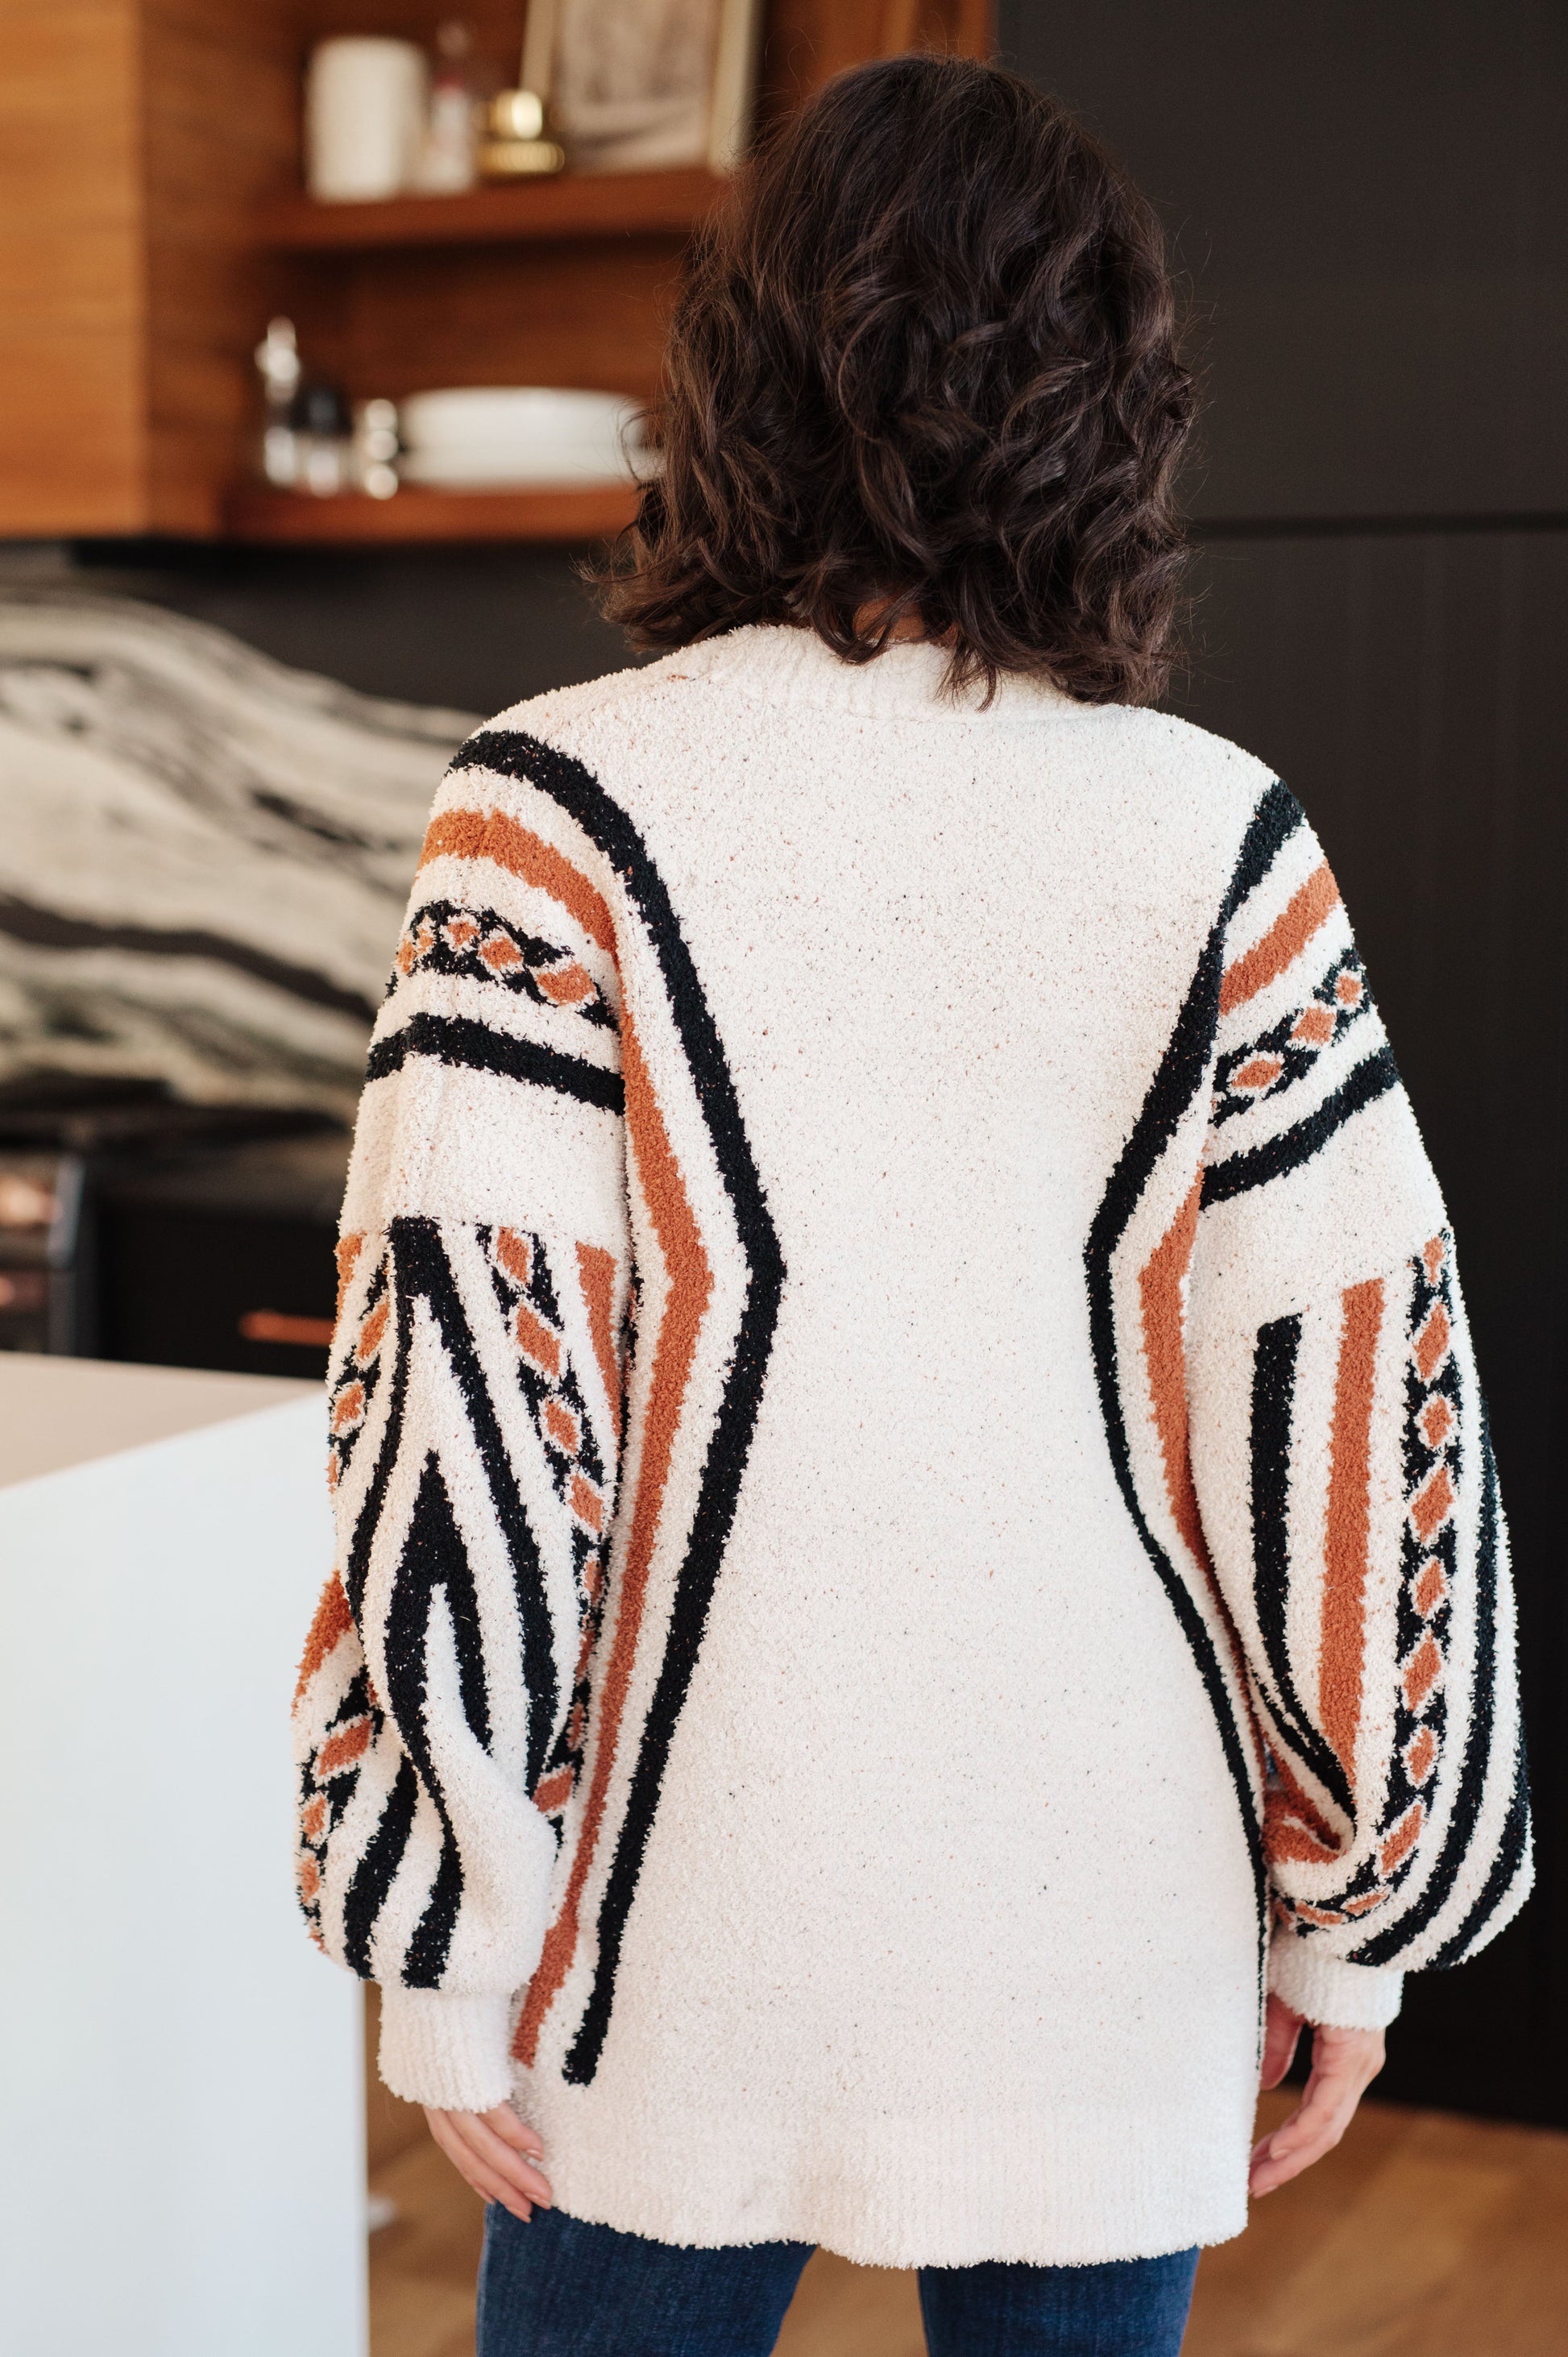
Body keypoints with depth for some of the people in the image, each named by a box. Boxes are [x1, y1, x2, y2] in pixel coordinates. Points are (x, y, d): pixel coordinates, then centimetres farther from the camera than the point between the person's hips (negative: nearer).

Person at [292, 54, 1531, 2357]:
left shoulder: (563, 813, -9)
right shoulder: (1221, 845, -5)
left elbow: (465, 1379, -12)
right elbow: (1362, 1401, -4)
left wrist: (443, 1949, -3)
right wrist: (1358, 1922, 7)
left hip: (693, 1929, -1)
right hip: (1112, 1948, 2)